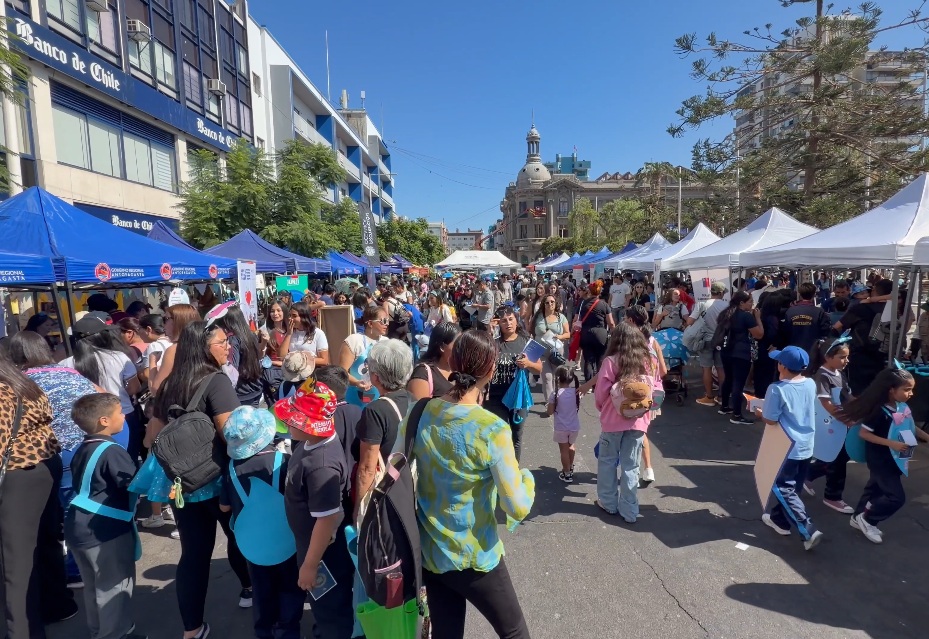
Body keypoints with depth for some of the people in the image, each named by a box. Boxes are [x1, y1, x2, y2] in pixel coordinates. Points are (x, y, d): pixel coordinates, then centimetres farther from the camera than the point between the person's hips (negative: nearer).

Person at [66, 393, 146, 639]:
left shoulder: (83, 449, 7)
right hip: (105, 530, -9)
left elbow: (84, 485, 17)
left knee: (94, 585, 23)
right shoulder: (112, 452, -22)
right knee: (115, 585, 6)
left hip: (80, 527, 9)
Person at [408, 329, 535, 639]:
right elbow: (518, 508, -23)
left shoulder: (422, 412, -9)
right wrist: (526, 475, -4)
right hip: (474, 558, -5)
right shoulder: (492, 429, -24)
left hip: (428, 551, 5)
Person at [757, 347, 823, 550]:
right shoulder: (811, 384, -2)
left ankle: (808, 531, -1)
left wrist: (761, 412, 2)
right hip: (806, 447, 7)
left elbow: (771, 420, -18)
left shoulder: (777, 389, -24)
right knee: (792, 487, 19)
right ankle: (779, 519, 34)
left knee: (785, 490, 5)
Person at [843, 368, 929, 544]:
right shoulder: (879, 411, -26)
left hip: (892, 459, 8)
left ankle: (858, 518, 34)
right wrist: (891, 443, -28)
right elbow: (863, 433, -23)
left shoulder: (902, 407, -2)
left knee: (875, 488, 19)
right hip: (879, 459, -8)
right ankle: (866, 519, 12)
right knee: (897, 497, -6)